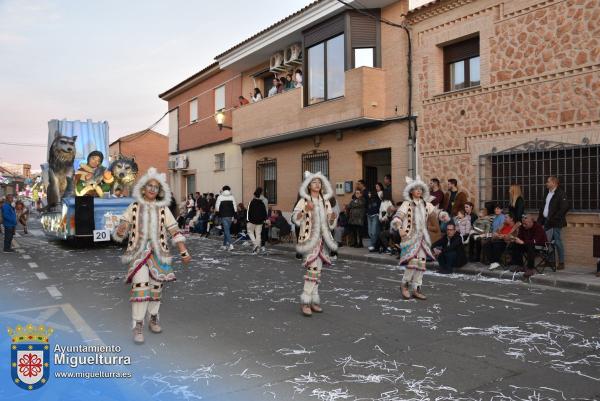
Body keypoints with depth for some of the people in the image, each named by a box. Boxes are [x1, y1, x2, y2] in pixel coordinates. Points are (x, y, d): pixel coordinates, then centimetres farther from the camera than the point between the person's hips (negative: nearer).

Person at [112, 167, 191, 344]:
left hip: (158, 253, 2)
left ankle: (153, 319, 28)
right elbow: (120, 232, 3)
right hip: (139, 252, -1)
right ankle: (138, 327, -4)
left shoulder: (163, 209, 4)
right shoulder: (134, 207, 4)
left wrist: (184, 252, -6)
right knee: (140, 287, -13)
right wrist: (121, 230, -22)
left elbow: (174, 232, 1)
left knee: (156, 287, 8)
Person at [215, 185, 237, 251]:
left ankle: (230, 244, -18)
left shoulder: (220, 197, -3)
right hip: (230, 216, 4)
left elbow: (217, 207, -4)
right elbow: (235, 208, 4)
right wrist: (234, 216, 8)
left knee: (227, 231, -5)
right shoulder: (232, 197, 5)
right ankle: (224, 245, 21)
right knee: (226, 230, 15)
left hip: (223, 216, -4)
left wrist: (217, 213, 8)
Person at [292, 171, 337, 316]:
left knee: (317, 270, 8)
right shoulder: (304, 200, -2)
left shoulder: (325, 201, 11)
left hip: (322, 239, 5)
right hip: (309, 238, -5)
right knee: (312, 269, -16)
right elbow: (295, 218, -13)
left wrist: (333, 217, -8)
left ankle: (314, 301, 16)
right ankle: (305, 302, -10)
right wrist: (305, 210, -28)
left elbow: (330, 224, 14)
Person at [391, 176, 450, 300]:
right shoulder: (407, 204, -8)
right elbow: (397, 217, -17)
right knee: (413, 261, -18)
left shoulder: (425, 204, 10)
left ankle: (416, 289, 18)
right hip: (410, 237, -6)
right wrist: (399, 228, -34)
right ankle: (405, 285, 5)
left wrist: (444, 215, -6)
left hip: (422, 238, 6)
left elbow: (436, 211, 16)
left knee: (421, 263, 6)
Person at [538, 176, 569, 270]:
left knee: (557, 242, -3)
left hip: (555, 223, -8)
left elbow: (564, 208, -18)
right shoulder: (548, 193, 16)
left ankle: (561, 262, 6)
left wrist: (554, 218, -20)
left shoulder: (560, 193, -10)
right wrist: (540, 219, 13)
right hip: (547, 221, 8)